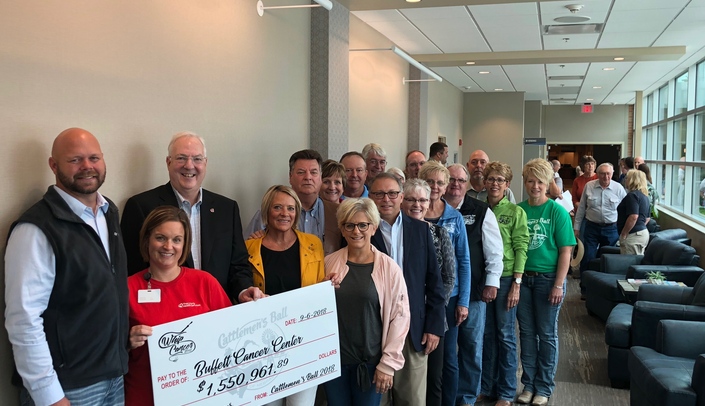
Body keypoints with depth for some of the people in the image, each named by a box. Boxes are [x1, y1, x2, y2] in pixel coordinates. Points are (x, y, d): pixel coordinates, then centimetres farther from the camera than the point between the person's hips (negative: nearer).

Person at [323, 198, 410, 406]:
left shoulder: (389, 268, -8)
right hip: (333, 357, 2)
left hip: (370, 361, -2)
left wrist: (388, 364, -7)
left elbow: (399, 316, -6)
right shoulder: (329, 262, -1)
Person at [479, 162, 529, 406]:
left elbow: (521, 248, -6)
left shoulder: (516, 212, -3)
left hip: (506, 278, -3)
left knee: (505, 335, 5)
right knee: (486, 334, 11)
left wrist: (516, 284, -12)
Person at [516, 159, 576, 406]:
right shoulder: (518, 210, 2)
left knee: (547, 334, 8)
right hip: (522, 277, 3)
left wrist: (558, 285, -12)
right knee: (526, 332, 12)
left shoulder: (557, 211, -7)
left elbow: (566, 251, -7)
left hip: (548, 278, -3)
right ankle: (528, 383, 26)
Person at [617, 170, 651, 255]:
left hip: (633, 235, -10)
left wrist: (623, 234, -18)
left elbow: (633, 217, -25)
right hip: (643, 233, 10)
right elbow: (647, 218, 23)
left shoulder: (632, 195, -15)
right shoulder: (644, 195, 16)